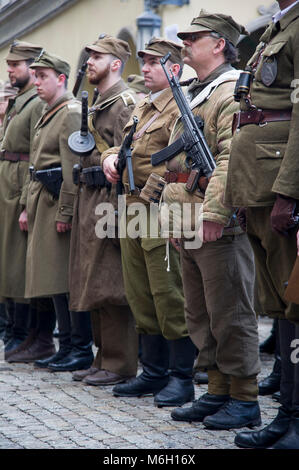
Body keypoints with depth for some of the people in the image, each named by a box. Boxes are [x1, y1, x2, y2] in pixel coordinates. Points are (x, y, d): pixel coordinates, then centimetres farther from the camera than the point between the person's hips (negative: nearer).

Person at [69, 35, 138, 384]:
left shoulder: (125, 102, -11)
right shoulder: (99, 103, 20)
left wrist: (115, 210, -23)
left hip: (108, 199, -10)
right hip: (89, 200, 10)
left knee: (110, 286, -8)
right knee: (93, 286, 11)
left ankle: (119, 364, -3)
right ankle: (104, 358, 18)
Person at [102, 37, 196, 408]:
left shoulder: (181, 108, -9)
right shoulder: (141, 109, 19)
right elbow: (123, 146, 25)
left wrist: (150, 189, -19)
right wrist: (110, 157, 4)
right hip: (133, 210, 9)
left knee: (169, 295, -6)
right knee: (141, 296, 12)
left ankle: (182, 377, 2)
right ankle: (154, 372, 21)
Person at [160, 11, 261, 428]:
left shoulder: (233, 92, -10)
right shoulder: (193, 96, 21)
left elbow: (231, 158, -21)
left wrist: (213, 213, -26)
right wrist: (168, 204, 21)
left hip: (219, 226, -10)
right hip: (187, 225, 10)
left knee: (230, 315, -5)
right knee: (201, 315, 13)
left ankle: (244, 399, 2)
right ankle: (217, 391, 21)